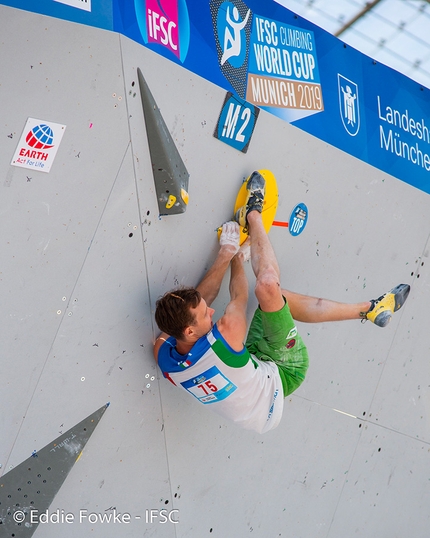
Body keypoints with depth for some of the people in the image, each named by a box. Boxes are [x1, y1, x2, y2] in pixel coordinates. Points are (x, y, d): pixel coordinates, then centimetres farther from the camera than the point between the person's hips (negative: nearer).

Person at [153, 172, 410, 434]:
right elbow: (239, 298, -20)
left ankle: (367, 309, 25)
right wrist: (238, 257, -2)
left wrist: (226, 253, -9)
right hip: (281, 374, -7)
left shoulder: (163, 351, -23)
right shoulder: (223, 338, -41)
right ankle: (252, 215, 5)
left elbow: (197, 300, -10)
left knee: (277, 297, 11)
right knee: (268, 286, -24)